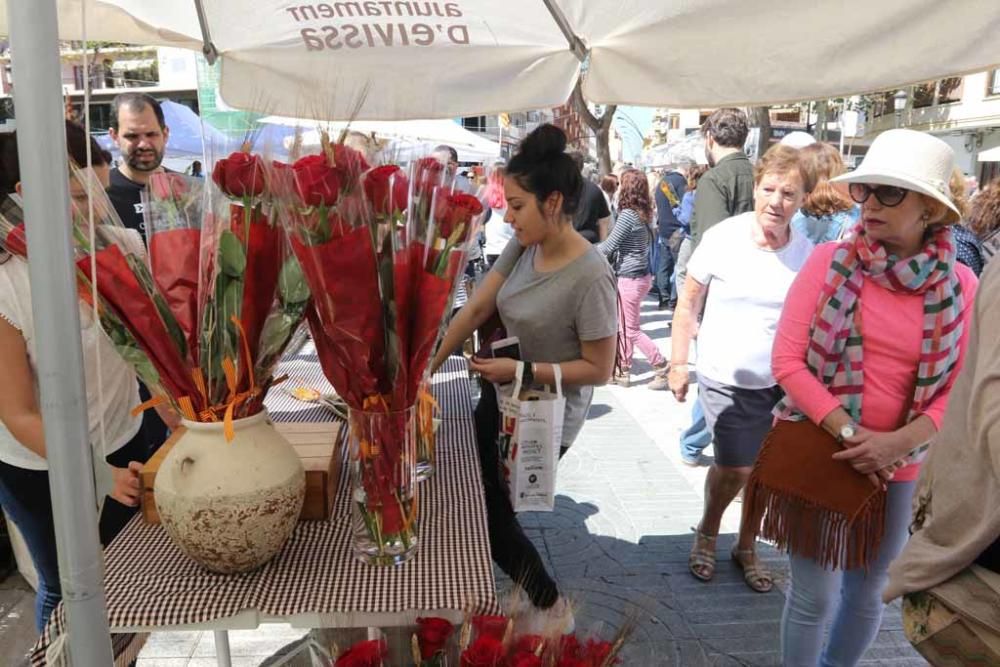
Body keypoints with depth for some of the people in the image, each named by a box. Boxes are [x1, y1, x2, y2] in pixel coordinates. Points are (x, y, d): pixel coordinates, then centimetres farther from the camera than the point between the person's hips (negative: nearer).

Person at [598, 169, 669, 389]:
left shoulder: (628, 214, -19)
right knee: (624, 327, 15)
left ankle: (663, 368, 5)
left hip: (630, 279, -9)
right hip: (641, 276, 9)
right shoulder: (645, 213, 7)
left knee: (631, 330, 1)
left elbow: (609, 246, -16)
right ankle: (623, 372, 22)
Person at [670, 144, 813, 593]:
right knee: (737, 467, -7)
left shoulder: (807, 253, -2)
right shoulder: (723, 238, -10)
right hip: (726, 380, -3)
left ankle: (746, 546, 35)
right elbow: (688, 305, -2)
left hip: (781, 384, 3)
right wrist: (678, 363, -3)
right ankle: (707, 532, 25)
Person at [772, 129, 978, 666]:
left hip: (898, 466, 3)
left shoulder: (960, 285, -4)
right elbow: (787, 359, -12)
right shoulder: (830, 260, -10)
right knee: (814, 596, 5)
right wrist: (849, 431, -19)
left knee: (867, 593, 19)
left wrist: (898, 442, -18)